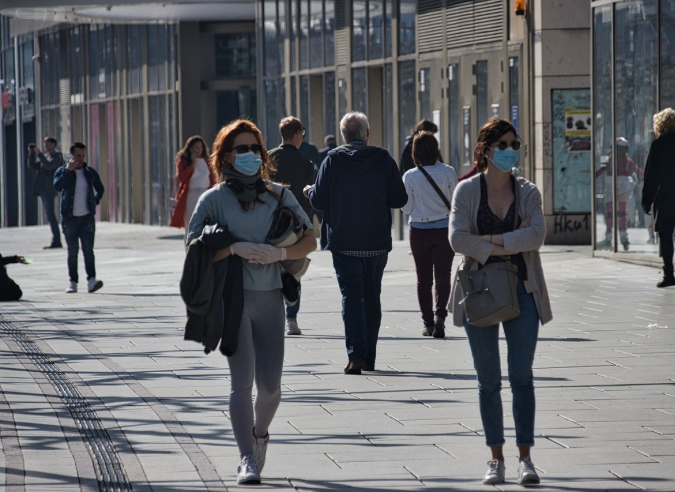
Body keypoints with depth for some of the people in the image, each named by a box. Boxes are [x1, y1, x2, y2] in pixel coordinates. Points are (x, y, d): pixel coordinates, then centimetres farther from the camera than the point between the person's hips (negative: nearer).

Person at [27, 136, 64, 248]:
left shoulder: (57, 156, -5)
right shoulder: (45, 156, 20)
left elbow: (49, 166, -23)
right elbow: (33, 166, 15)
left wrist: (39, 154, -21)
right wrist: (31, 154, 3)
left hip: (49, 190, -9)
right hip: (43, 189, 9)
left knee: (50, 215, -13)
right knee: (49, 215, 10)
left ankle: (56, 241, -14)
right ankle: (56, 241, 12)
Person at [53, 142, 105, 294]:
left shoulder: (90, 172, 10)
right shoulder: (62, 171, 0)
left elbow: (100, 189, 25)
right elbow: (57, 186, -21)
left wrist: (95, 201, 8)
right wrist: (68, 170, -24)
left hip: (87, 217, 1)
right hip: (69, 218, -1)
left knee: (88, 249, -9)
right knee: (72, 251, 3)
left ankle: (91, 280, -17)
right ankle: (73, 282, 8)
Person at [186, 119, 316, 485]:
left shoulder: (279, 195, 9)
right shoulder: (214, 199, 2)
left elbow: (309, 240, 9)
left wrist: (280, 253, -9)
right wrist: (234, 248, -17)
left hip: (270, 297, 3)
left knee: (270, 383, 4)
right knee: (242, 380, -11)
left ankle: (260, 432, 35)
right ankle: (247, 460, -10)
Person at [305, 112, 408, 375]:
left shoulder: (333, 160, -7)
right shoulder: (384, 159, -3)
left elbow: (319, 201, -7)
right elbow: (399, 199, -2)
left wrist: (309, 191, 16)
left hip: (343, 242, -2)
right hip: (377, 242, 2)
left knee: (351, 296, 0)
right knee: (371, 296, 13)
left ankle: (356, 354, -13)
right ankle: (368, 357, 16)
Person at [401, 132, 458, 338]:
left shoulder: (410, 176, -8)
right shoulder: (448, 173, -7)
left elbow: (406, 208, -3)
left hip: (419, 231, 0)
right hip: (444, 229, 0)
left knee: (423, 278, 10)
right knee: (442, 274, 1)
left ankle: (428, 322, 13)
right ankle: (440, 316, -19)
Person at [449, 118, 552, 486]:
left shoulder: (527, 192, 4)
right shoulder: (467, 190, -1)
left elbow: (537, 234, -13)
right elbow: (457, 238, -14)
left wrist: (492, 240, -17)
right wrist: (509, 246, -14)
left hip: (521, 290, 0)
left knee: (521, 376, -3)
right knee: (488, 381, 5)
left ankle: (525, 458, -1)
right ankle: (496, 459, 12)